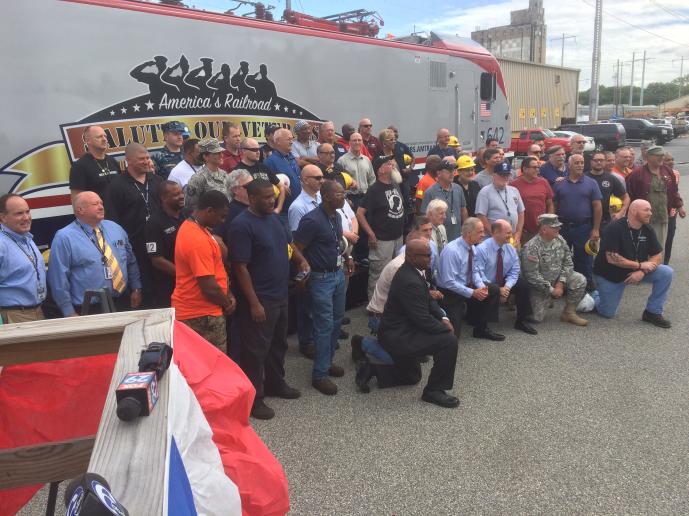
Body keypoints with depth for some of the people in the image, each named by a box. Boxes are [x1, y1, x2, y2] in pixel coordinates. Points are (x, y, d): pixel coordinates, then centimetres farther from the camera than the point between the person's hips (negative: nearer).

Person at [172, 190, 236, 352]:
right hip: (202, 315, -10)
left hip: (192, 310, 10)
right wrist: (228, 304, -6)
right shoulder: (199, 240, -25)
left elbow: (214, 268, 15)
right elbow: (209, 288, -25)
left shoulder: (190, 227, 8)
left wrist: (228, 294, 8)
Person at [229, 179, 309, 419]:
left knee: (278, 343, 22)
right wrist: (254, 303, -22)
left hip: (281, 295, 9)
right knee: (256, 349, 4)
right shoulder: (242, 225, -19)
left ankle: (275, 383, 40)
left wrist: (300, 259, 2)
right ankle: (253, 398, 18)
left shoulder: (274, 217, 7)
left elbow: (288, 242, 22)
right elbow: (240, 267, -21)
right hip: (260, 299, -9)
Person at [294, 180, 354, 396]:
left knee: (337, 320, 16)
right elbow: (296, 249, -19)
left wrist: (346, 257, 12)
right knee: (325, 325, -3)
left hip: (338, 274, 8)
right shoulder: (312, 220, -21)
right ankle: (319, 375, 9)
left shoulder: (336, 216, 5)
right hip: (321, 278, -8)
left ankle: (327, 361, 33)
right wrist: (307, 270, -15)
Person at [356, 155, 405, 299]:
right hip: (382, 240, -8)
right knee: (379, 275, -2)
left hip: (398, 237, 8)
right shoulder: (374, 190, -14)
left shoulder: (395, 185, 8)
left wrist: (401, 229, 15)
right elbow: (360, 214, -17)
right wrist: (371, 234, -18)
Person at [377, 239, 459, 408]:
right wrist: (446, 328, -9)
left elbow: (429, 299, 15)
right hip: (398, 337, -11)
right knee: (449, 341, -16)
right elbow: (423, 320, -24)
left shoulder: (412, 271, 3)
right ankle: (434, 390, -3)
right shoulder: (410, 282, -27)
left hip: (401, 328, 11)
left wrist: (443, 318, 1)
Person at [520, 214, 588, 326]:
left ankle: (569, 313, -3)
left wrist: (560, 283, -13)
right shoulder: (531, 248, -23)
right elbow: (532, 275, -24)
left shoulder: (560, 240, -3)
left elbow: (568, 263, -1)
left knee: (580, 280, -18)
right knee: (536, 318, -12)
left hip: (558, 280, 6)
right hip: (540, 287, -6)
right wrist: (551, 289, -19)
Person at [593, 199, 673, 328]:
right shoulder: (615, 228, -23)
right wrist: (640, 265, -21)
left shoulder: (648, 229, -4)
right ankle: (595, 297, 31)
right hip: (610, 276, -5)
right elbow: (612, 259, -28)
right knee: (608, 313, -3)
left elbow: (657, 256, -3)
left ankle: (653, 312, -3)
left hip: (637, 272, 5)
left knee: (666, 273, -16)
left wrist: (642, 272, -21)